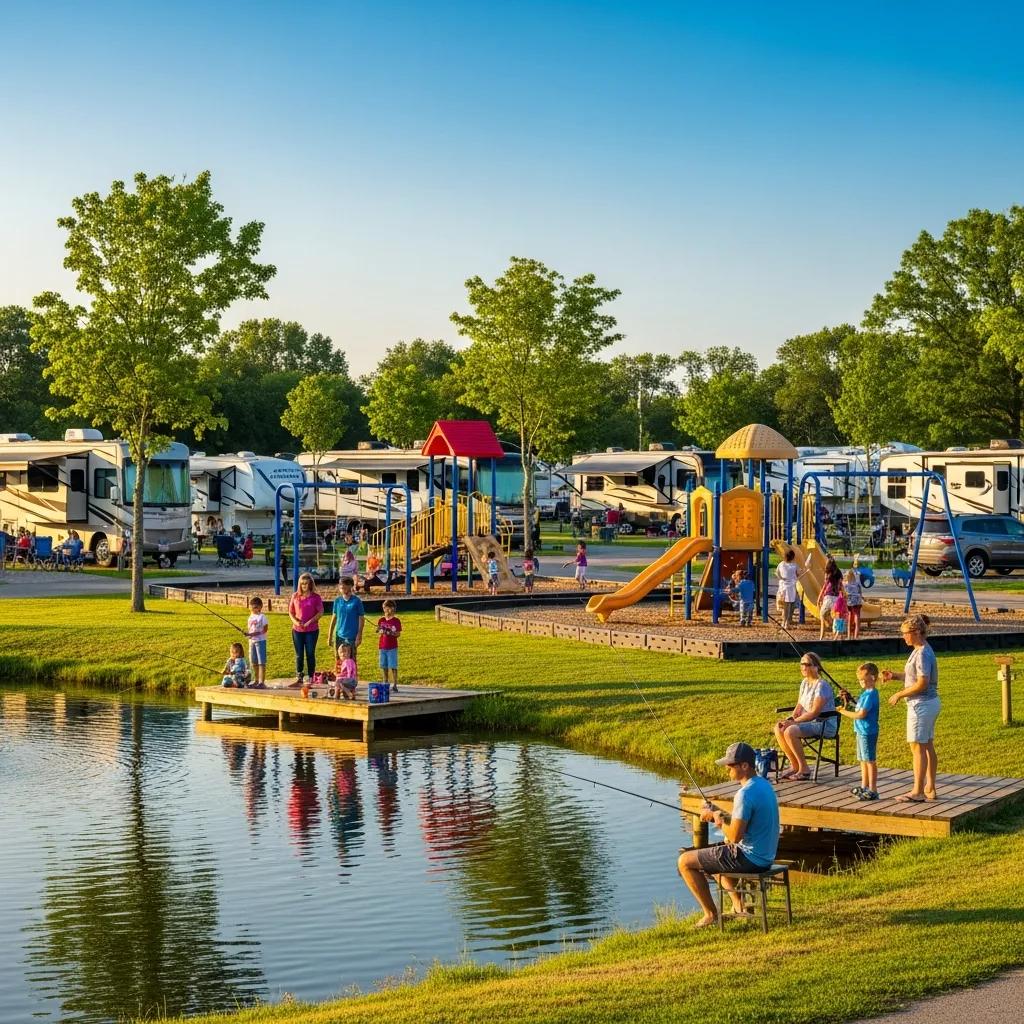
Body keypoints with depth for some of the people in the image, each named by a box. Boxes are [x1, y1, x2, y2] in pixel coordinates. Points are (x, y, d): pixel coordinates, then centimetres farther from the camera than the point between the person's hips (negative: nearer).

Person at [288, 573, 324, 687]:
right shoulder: (295, 596, 4)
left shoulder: (316, 597, -3)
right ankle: (299, 679, 14)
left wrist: (310, 622, -16)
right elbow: (291, 612, 8)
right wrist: (295, 621, -10)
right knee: (299, 655, 7)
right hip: (297, 630, 2)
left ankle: (311, 679, 9)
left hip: (312, 630, -2)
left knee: (310, 655, 3)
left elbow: (320, 613, -6)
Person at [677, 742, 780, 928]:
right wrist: (721, 815, 5)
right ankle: (738, 906, 28)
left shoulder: (745, 794, -24)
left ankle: (711, 914, 8)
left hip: (748, 858, -10)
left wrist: (719, 820, -6)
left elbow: (735, 836, -24)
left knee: (685, 862, 1)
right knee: (716, 855, 34)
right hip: (765, 856, 10)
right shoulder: (765, 785, 7)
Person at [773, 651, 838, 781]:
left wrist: (794, 721, -22)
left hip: (825, 725, -9)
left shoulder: (822, 686, -17)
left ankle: (804, 769, -17)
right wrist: (790, 719, -5)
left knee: (790, 731, -29)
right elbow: (799, 706, 14)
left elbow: (814, 713, -21)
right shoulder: (804, 682, 10)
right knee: (779, 728, -9)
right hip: (809, 722, 9)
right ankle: (796, 767, -2)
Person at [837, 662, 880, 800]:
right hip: (861, 731, 10)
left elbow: (861, 714, -22)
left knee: (869, 760, -6)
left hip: (868, 732, -10)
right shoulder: (865, 693, 12)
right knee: (863, 760, 17)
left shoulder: (871, 694, -18)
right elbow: (857, 709, 18)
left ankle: (872, 790, -4)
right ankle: (864, 786, 27)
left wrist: (844, 712, -12)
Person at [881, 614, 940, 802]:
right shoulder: (922, 650, 11)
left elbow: (922, 683, -23)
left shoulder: (922, 653, -19)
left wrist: (900, 695, -14)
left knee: (917, 747, -5)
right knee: (928, 747, 13)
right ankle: (930, 788, 18)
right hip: (930, 703, 10)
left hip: (921, 705, -10)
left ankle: (918, 791, -2)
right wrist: (895, 675, 6)